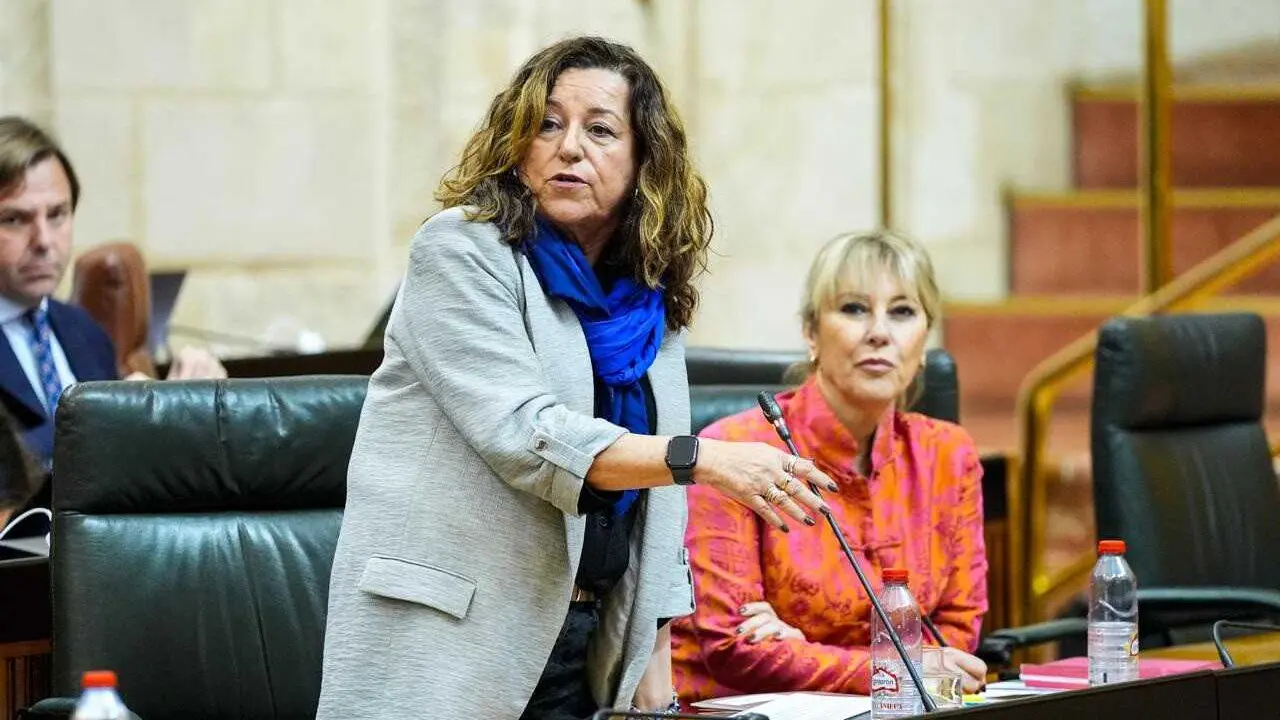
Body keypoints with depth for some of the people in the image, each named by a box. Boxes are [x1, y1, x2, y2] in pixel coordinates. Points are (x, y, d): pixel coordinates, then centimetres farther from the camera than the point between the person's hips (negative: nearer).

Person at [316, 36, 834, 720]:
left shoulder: (650, 305, 12)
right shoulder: (463, 250, -7)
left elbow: (653, 520, 15)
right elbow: (523, 435, -20)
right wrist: (704, 459, -26)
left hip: (587, 654, 6)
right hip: (447, 648, -6)